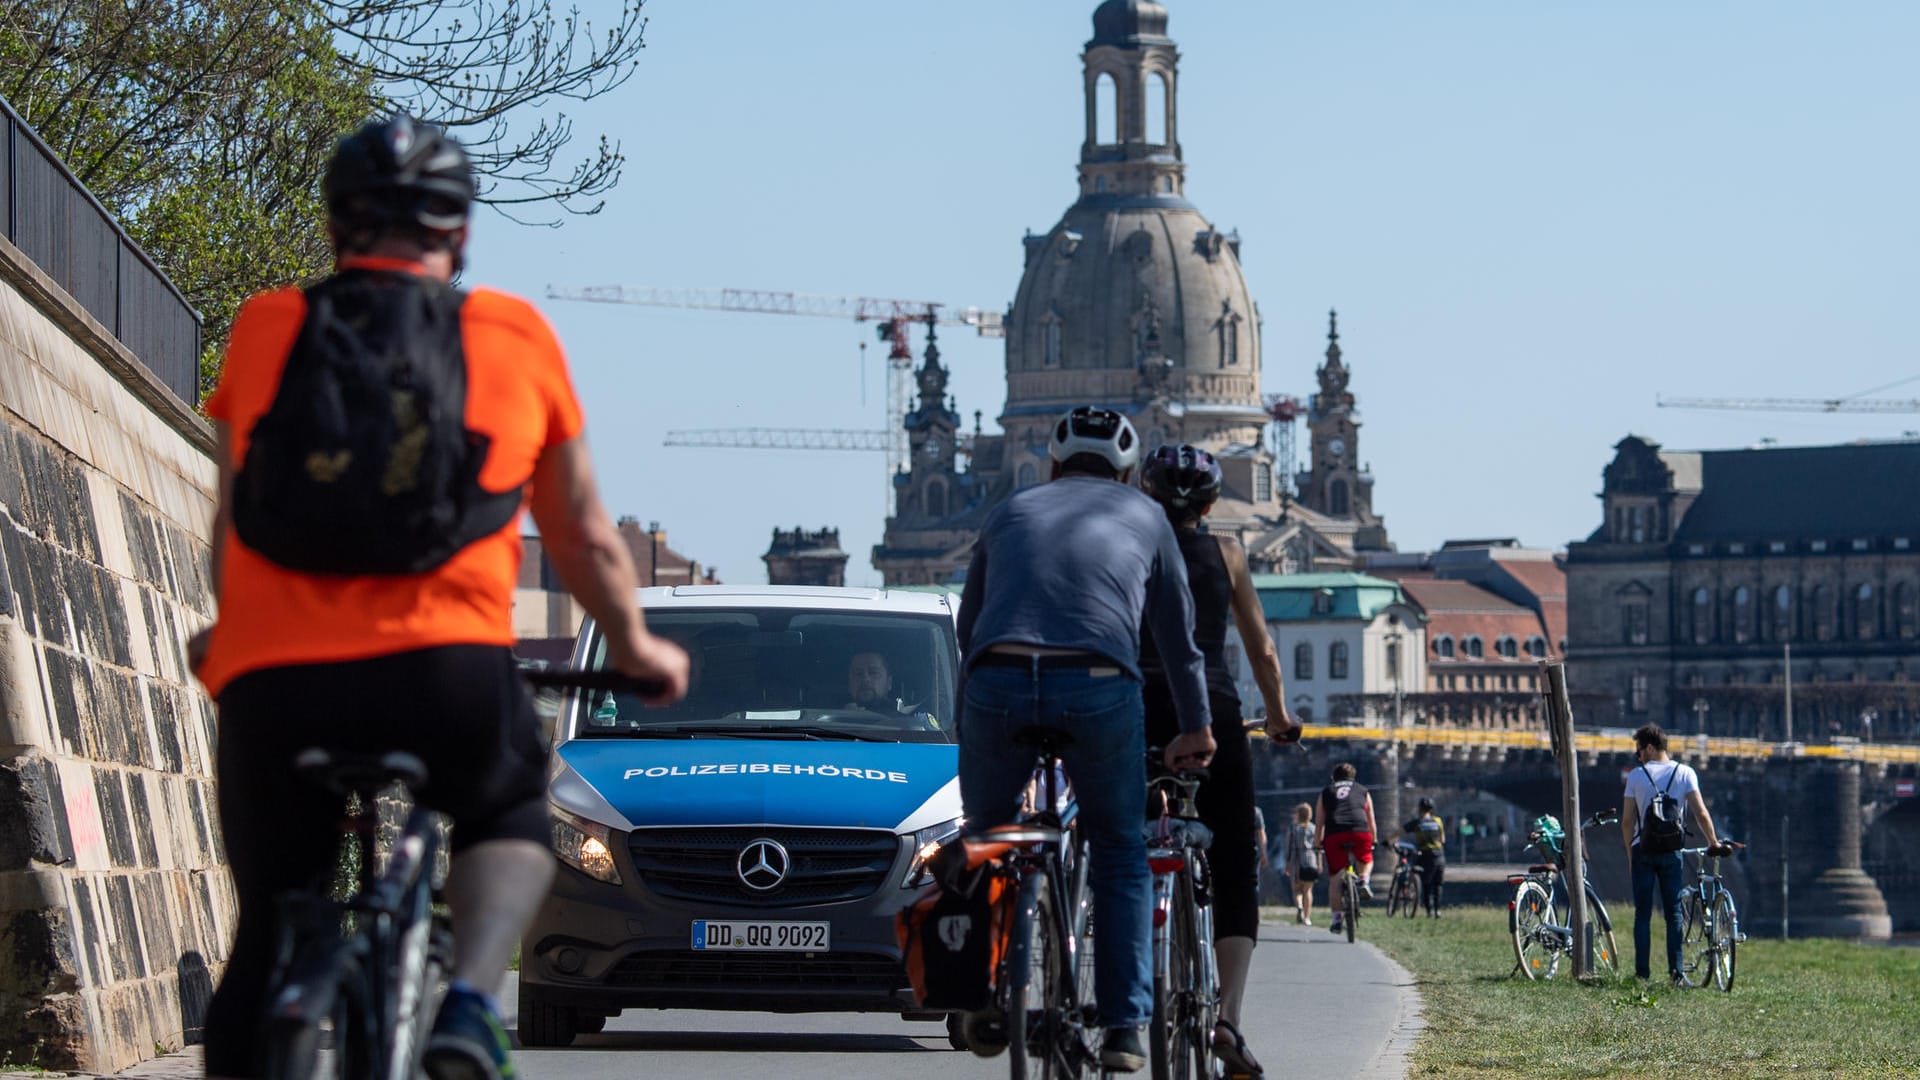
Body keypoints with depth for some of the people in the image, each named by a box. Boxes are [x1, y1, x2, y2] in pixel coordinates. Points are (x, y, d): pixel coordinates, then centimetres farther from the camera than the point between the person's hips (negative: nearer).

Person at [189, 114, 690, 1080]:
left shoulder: (265, 328, 13)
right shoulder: (515, 335, 11)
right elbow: (585, 537, 21)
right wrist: (635, 647, 39)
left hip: (273, 679, 1)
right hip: (445, 672, -1)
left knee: (267, 937, 15)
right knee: (510, 820, 27)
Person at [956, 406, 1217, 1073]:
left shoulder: (1009, 512, 28)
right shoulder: (1144, 516, 25)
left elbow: (968, 627, 33)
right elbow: (1178, 636, 31)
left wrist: (971, 718, 46)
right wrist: (1196, 729, 43)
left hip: (998, 681, 1)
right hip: (1100, 689, -1)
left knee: (984, 842, 24)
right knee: (1121, 856, 16)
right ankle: (1125, 1026, 9)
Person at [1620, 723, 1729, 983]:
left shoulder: (1635, 775, 1)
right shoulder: (1685, 773, 2)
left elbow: (1627, 821, 1)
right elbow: (1700, 813, -5)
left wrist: (1630, 854, 10)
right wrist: (1714, 843, 5)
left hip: (1642, 849, 0)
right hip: (1671, 850, 0)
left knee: (1642, 914, 4)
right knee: (1673, 912, 4)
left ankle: (1642, 972, 0)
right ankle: (1675, 971, -6)